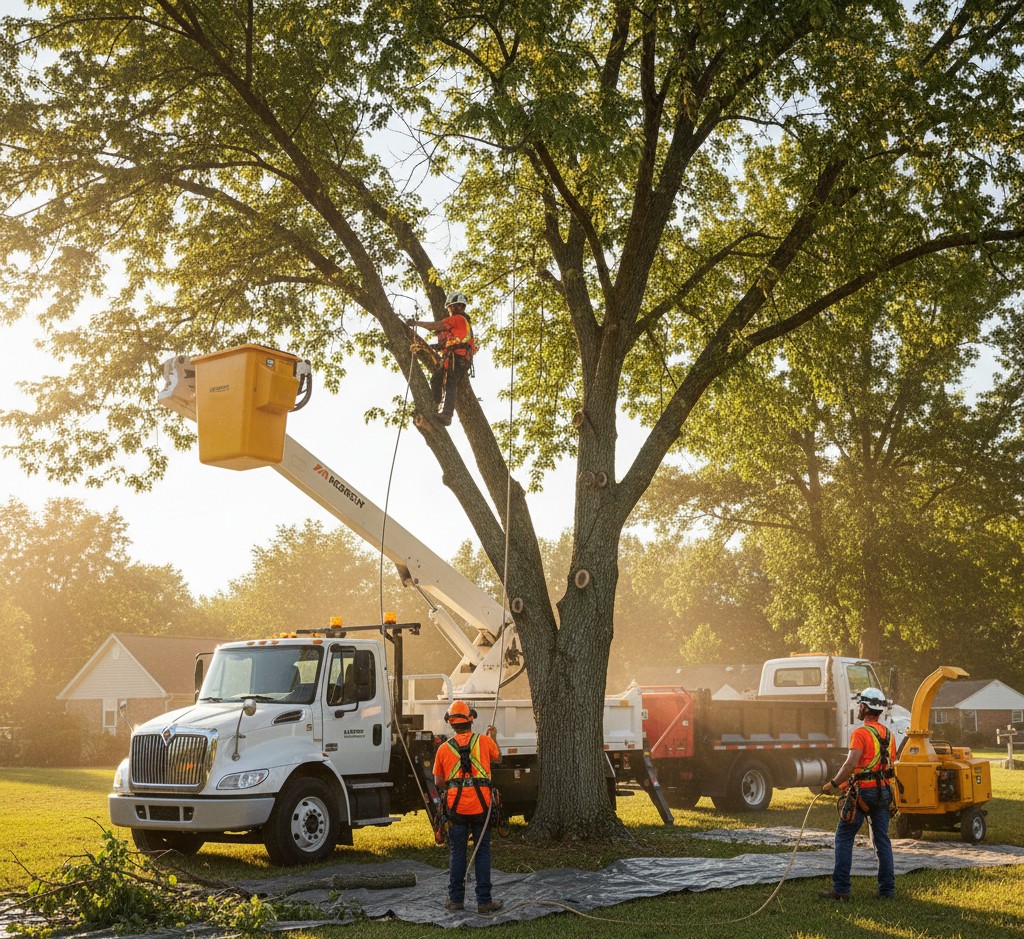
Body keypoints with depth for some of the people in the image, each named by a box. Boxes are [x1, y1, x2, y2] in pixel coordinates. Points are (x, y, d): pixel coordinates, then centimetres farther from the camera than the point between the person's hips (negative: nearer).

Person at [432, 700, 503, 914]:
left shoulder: (444, 748, 2)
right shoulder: (485, 742, 0)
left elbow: (439, 782, 7)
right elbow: (498, 758, 23)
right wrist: (494, 738, 39)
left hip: (456, 806, 1)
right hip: (481, 806, -1)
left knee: (457, 853, 10)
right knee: (482, 852, 6)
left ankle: (456, 899, 15)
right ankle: (484, 901, 6)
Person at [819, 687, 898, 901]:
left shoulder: (861, 733, -13)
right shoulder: (888, 734, 12)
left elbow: (851, 764, -23)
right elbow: (890, 765, 17)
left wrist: (833, 784, -13)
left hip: (863, 792, -7)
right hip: (884, 791, 7)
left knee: (844, 837, 0)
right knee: (882, 840, 12)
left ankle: (841, 889, -3)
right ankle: (887, 889, 12)